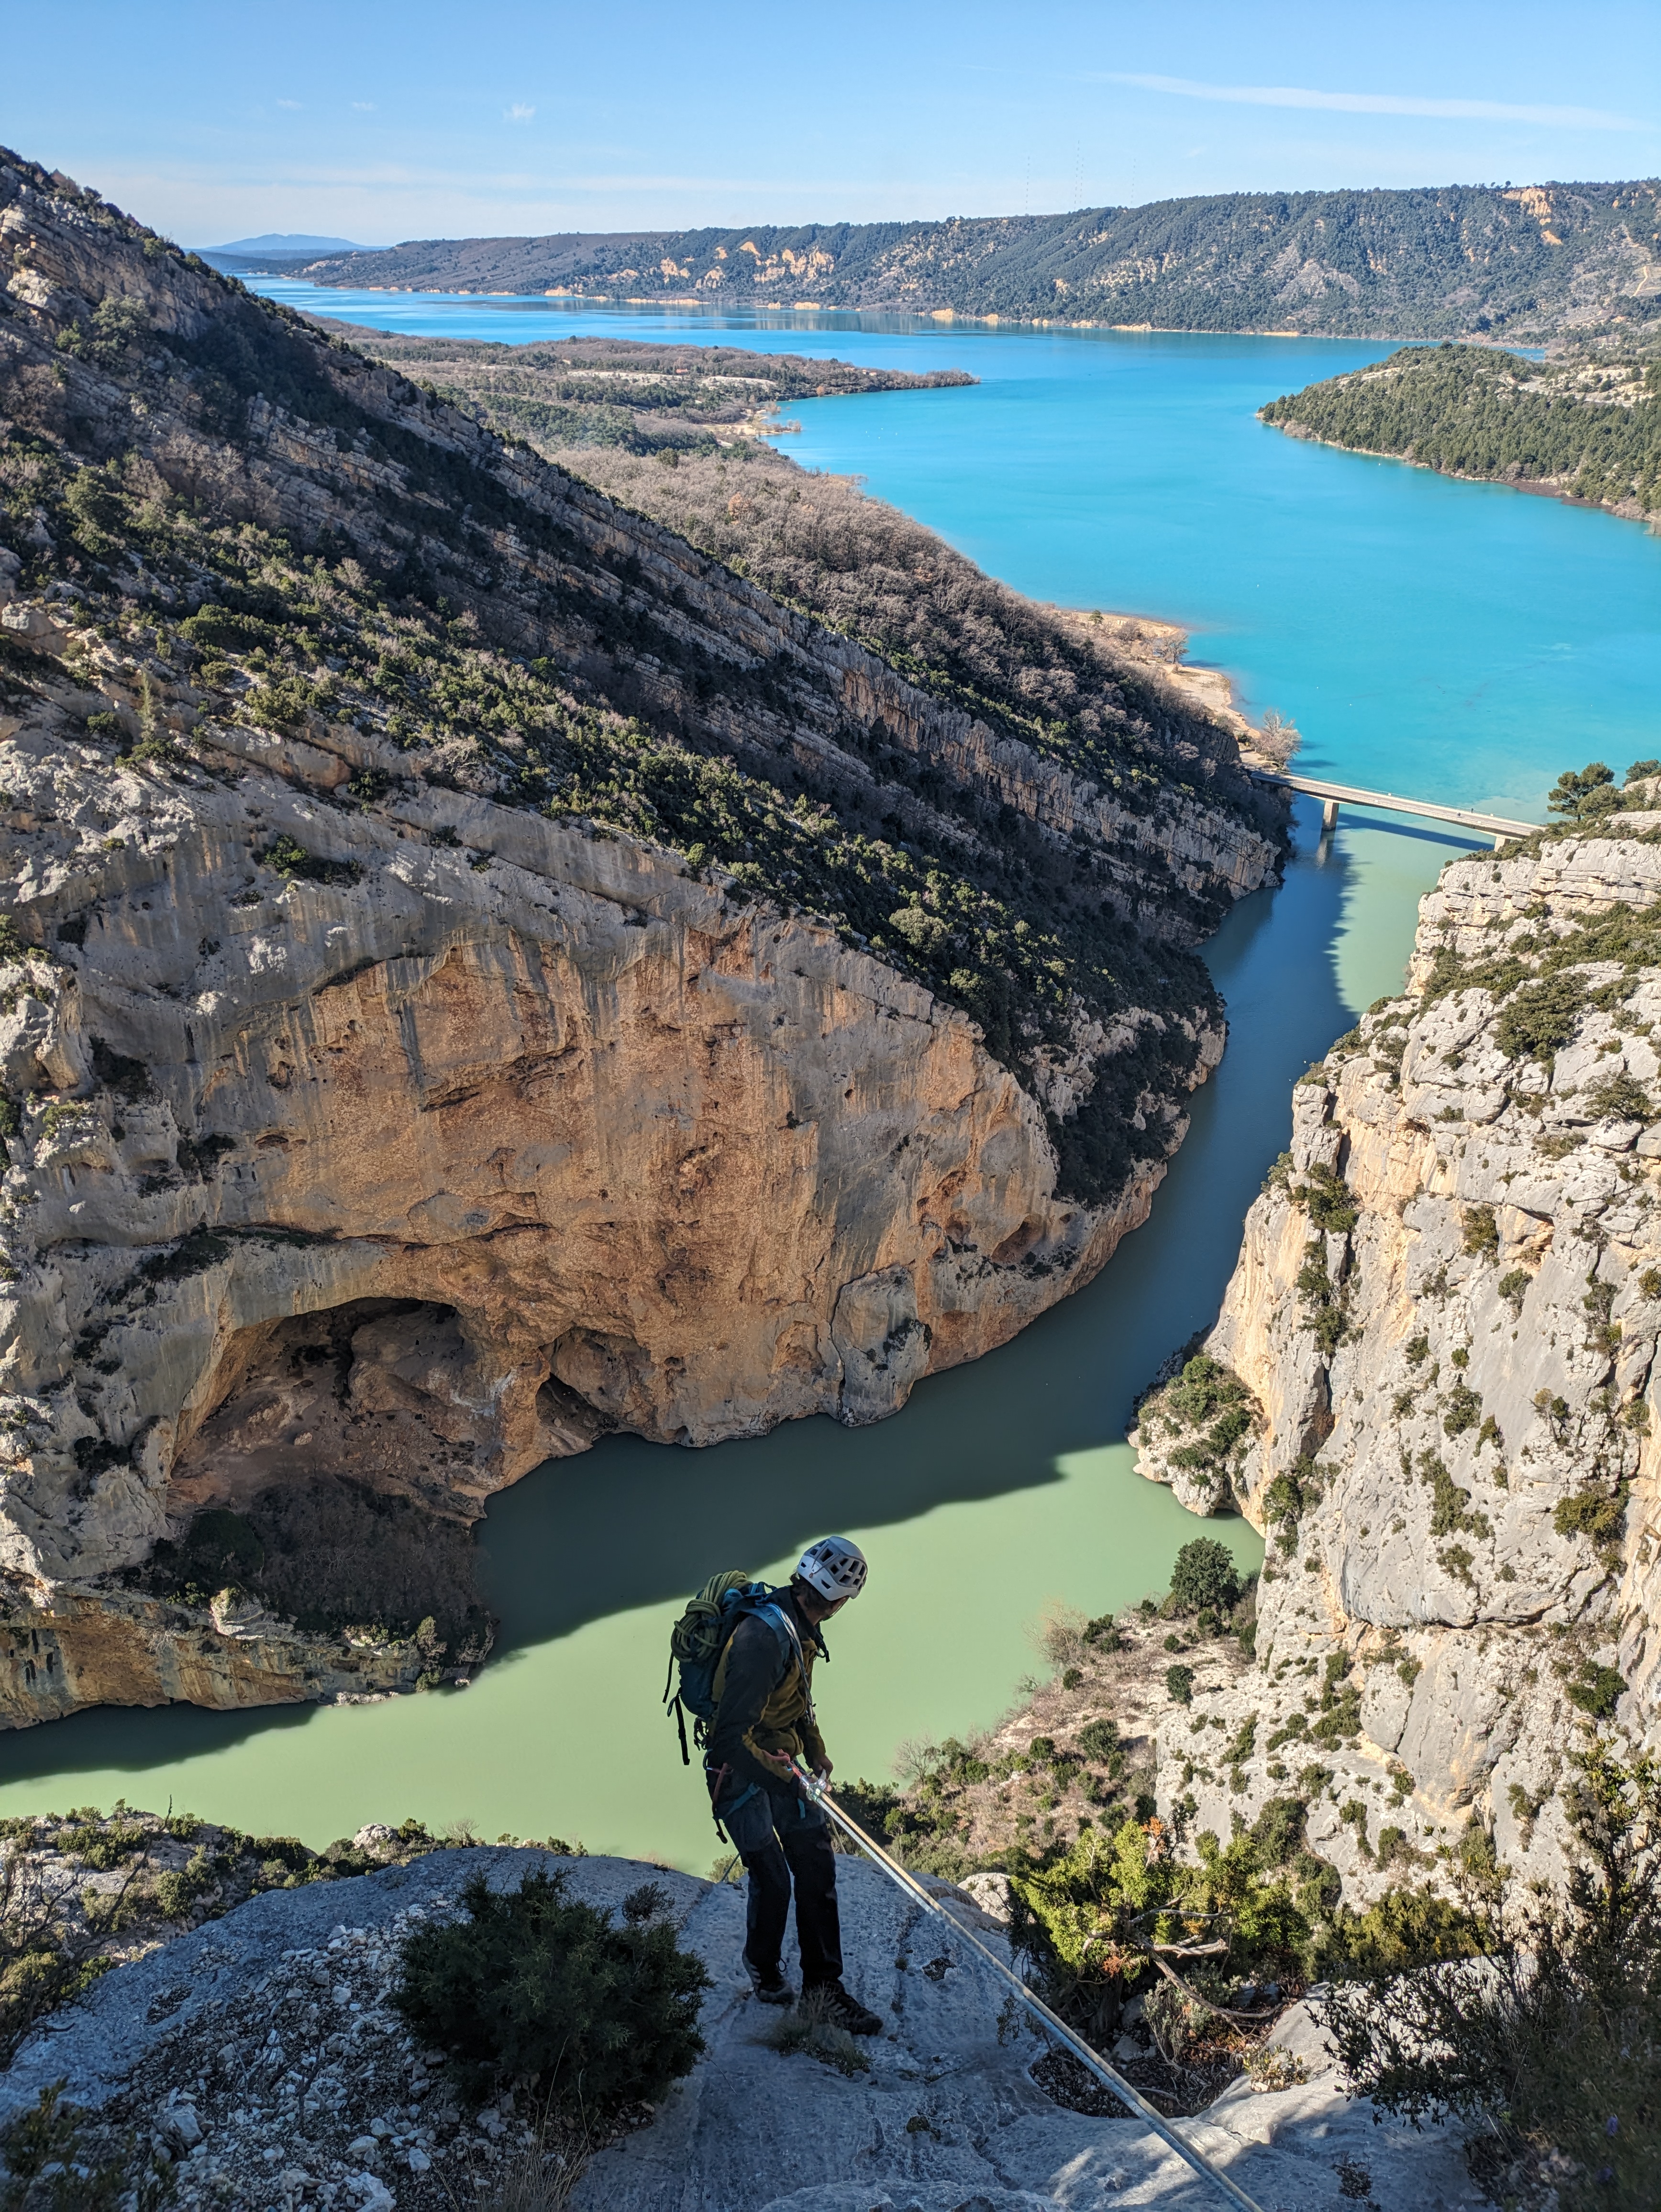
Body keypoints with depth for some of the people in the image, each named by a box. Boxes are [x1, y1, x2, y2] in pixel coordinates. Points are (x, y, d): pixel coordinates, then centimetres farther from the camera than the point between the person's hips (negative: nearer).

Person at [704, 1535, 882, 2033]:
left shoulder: (800, 1627, -1)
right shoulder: (763, 1637, -31)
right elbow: (733, 1734, -30)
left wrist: (815, 1750, 17)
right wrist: (790, 1780, -23)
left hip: (782, 1762, 8)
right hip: (740, 1768, -8)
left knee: (816, 1862, 5)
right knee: (772, 1878, -5)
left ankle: (823, 1981, 17)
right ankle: (762, 1967, 24)